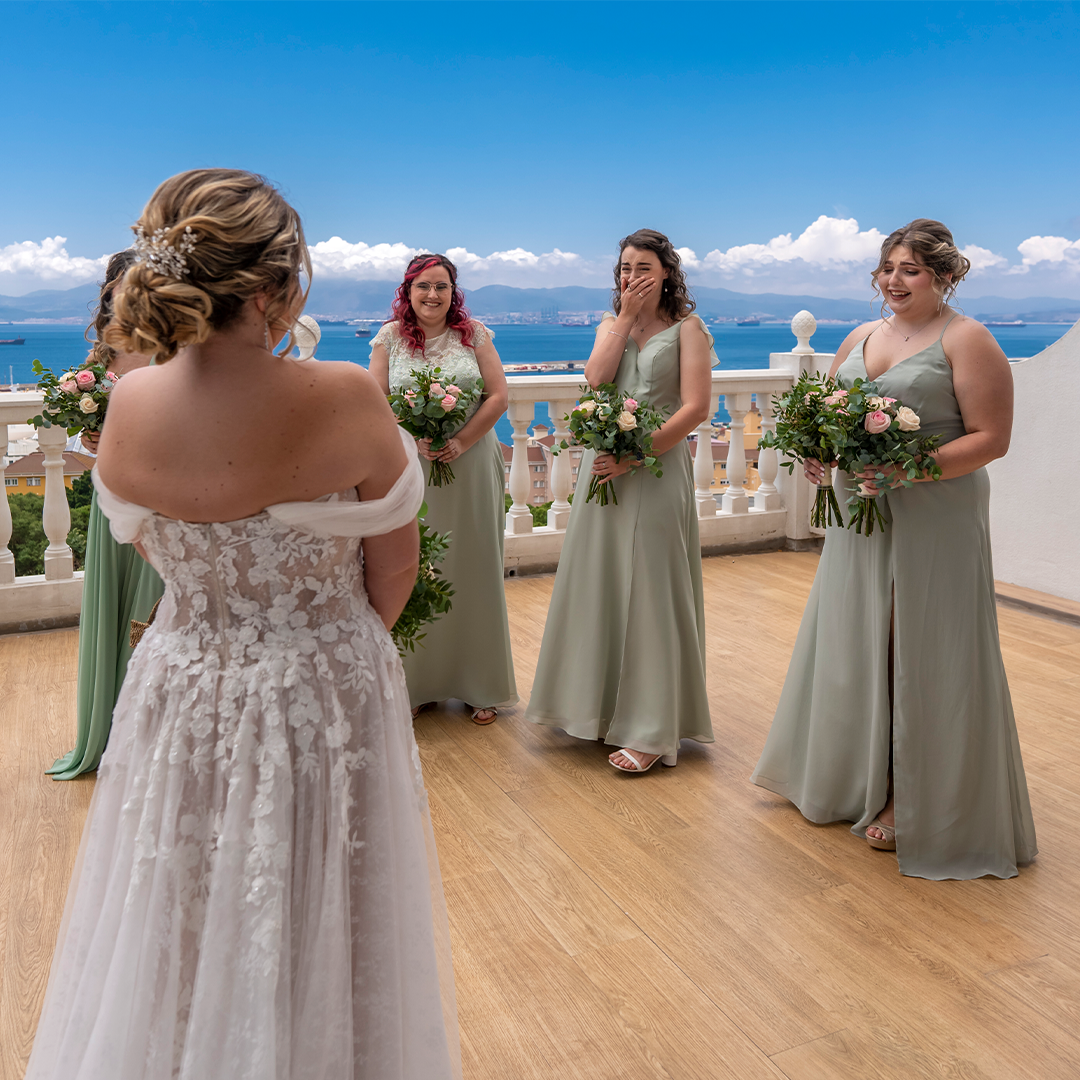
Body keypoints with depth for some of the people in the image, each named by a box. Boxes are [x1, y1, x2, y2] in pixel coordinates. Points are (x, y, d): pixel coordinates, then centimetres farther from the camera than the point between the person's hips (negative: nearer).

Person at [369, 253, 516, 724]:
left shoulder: (474, 334, 4)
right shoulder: (390, 337, 4)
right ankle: (416, 682, 17)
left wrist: (462, 442, -12)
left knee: (473, 571, 5)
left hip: (471, 468, 0)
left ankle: (480, 685, 17)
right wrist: (413, 439, -15)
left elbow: (498, 395, -1)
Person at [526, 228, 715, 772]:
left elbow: (695, 407, -11)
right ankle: (600, 703, 23)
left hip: (657, 466, -5)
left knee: (649, 591, -3)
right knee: (599, 581, 8)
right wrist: (624, 317, -5)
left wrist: (633, 456, -18)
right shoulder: (611, 324, 15)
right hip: (603, 465, 5)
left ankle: (651, 730, 4)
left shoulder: (687, 328, 0)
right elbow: (595, 381, -4)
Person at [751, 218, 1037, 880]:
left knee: (921, 660, 0)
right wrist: (819, 455, -3)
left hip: (935, 521, -6)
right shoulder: (860, 338, 13)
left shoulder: (967, 341, -7)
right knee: (853, 648, 13)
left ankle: (913, 804, 15)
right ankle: (851, 782, 30)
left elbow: (991, 438, -12)